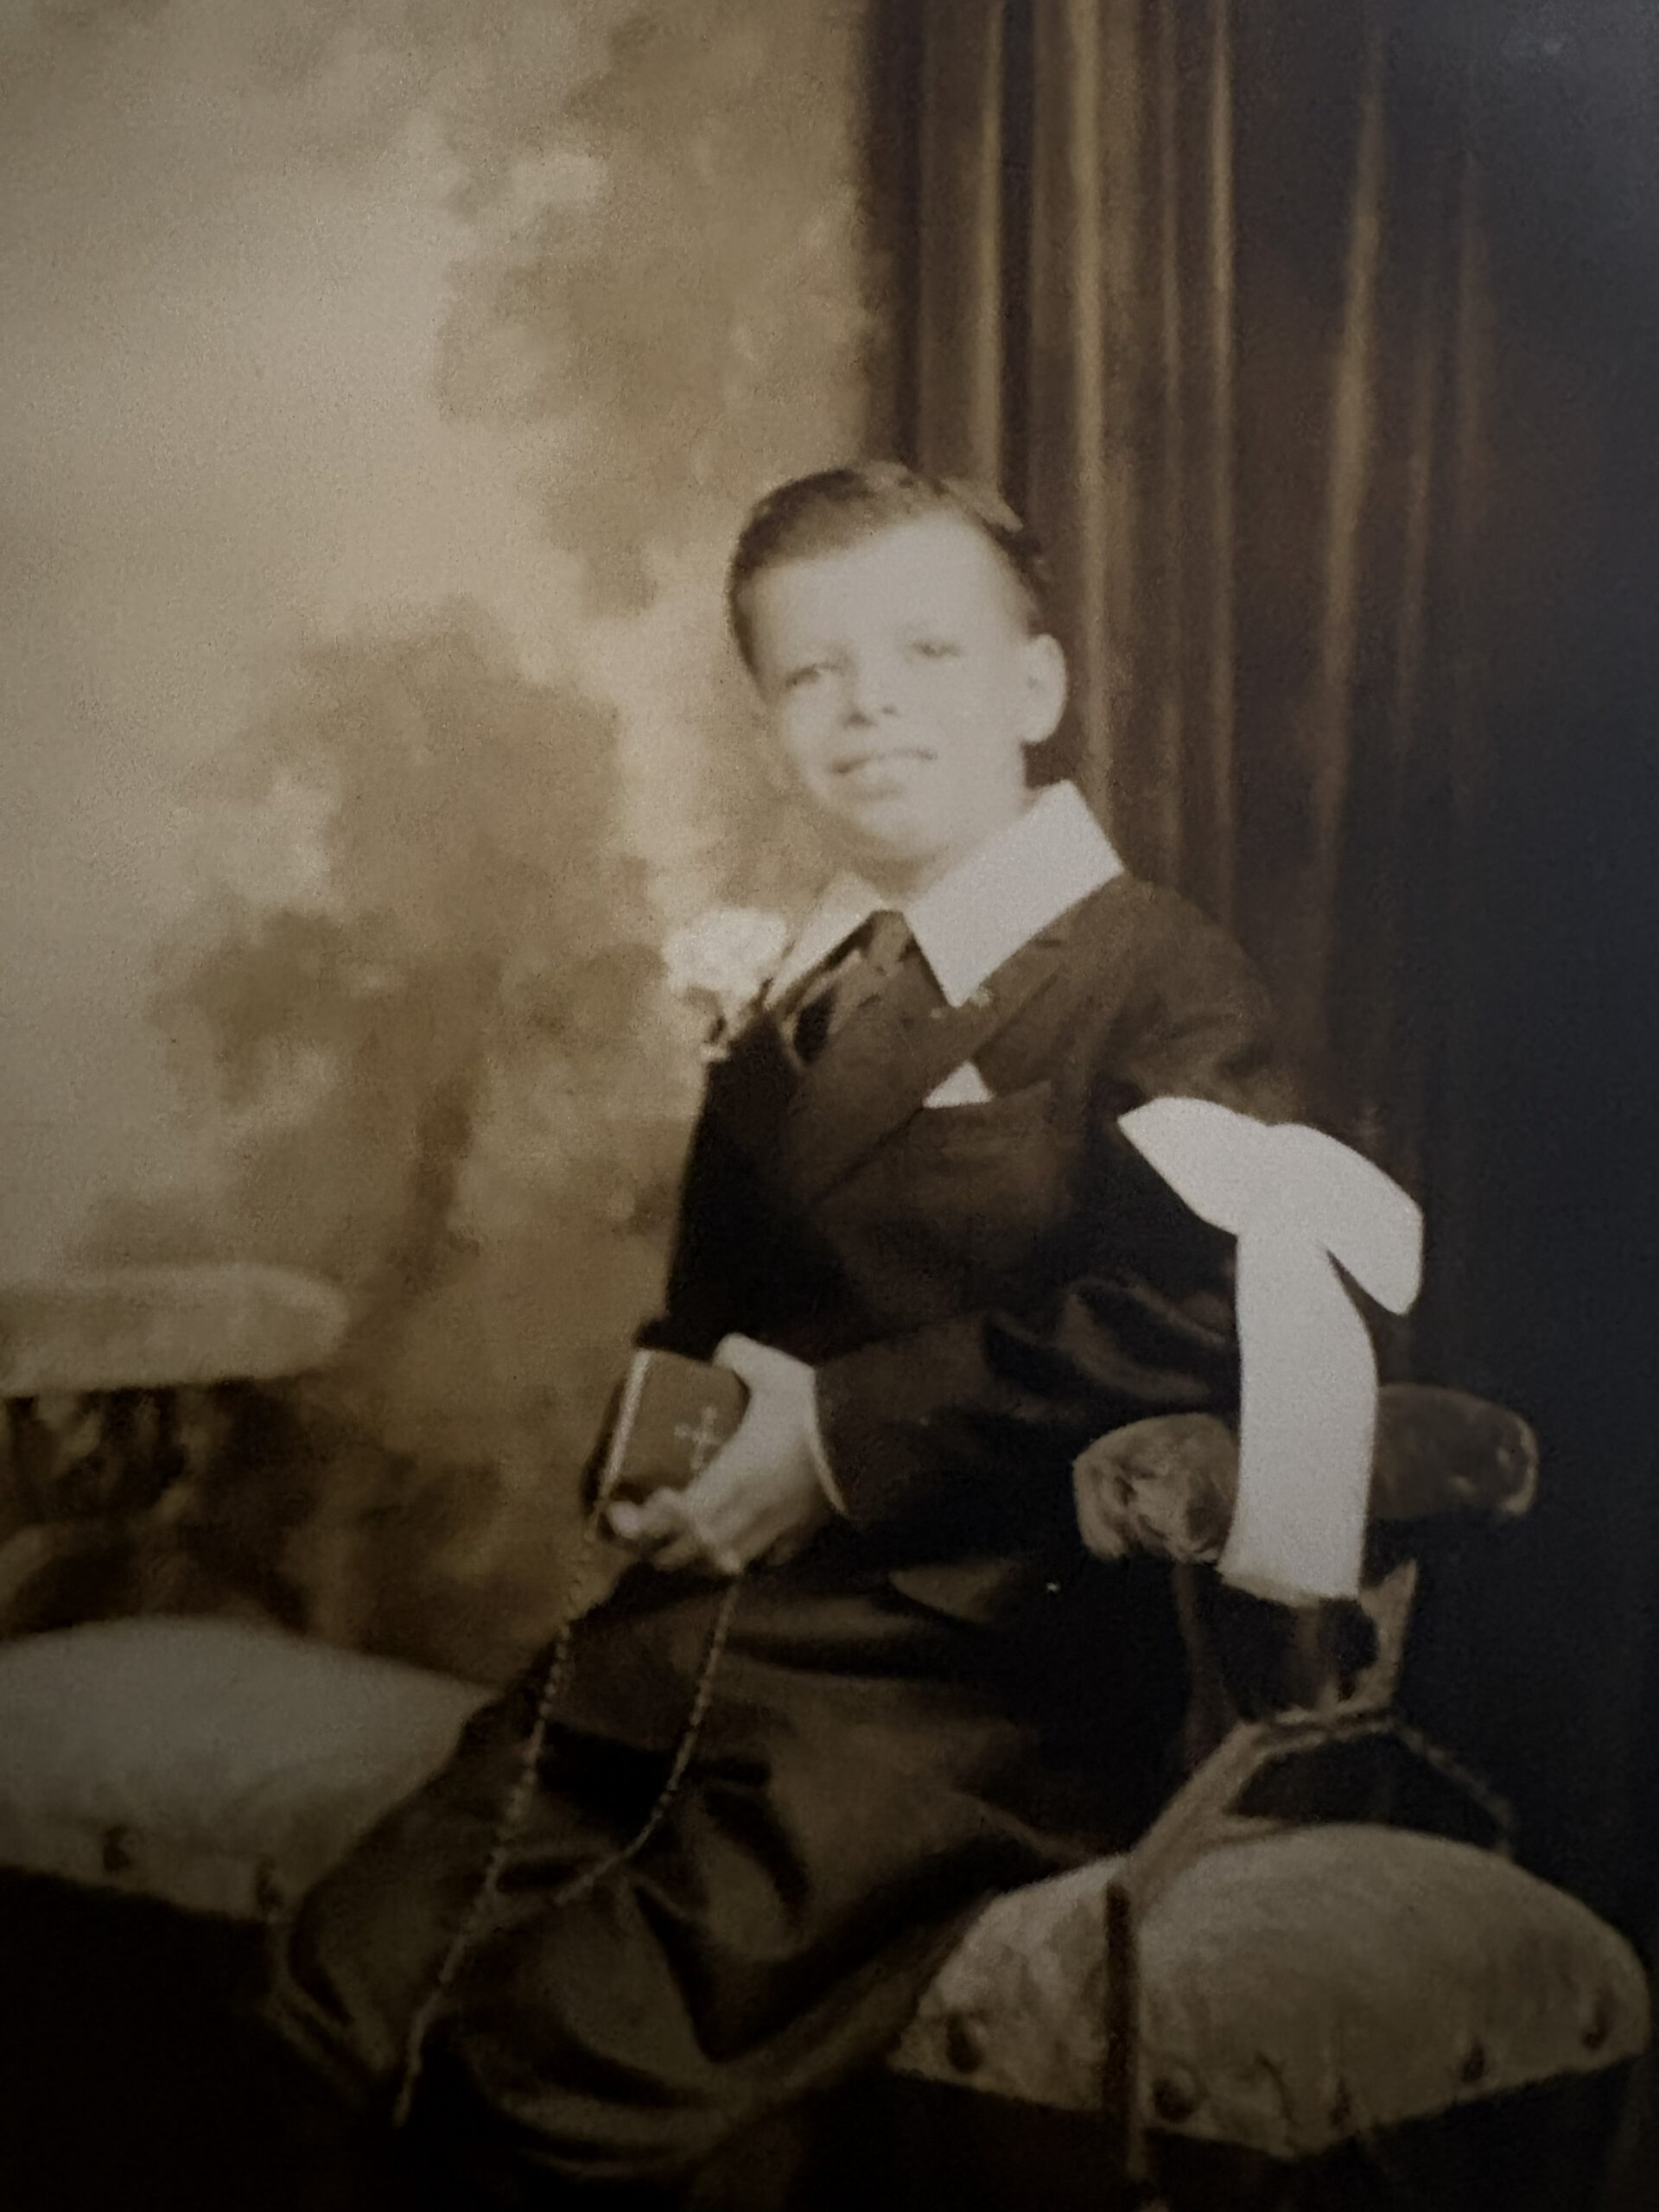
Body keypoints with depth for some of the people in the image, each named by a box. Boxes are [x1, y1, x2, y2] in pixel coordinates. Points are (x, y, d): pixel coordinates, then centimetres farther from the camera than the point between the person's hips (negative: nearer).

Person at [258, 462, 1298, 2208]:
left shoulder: (1162, 986, -5)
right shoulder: (783, 1020, 20)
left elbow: (1196, 1313, -20)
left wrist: (844, 1434, -16)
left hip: (973, 1670, -7)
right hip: (710, 1626, 7)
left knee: (569, 2067, -21)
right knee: (345, 1992, -7)